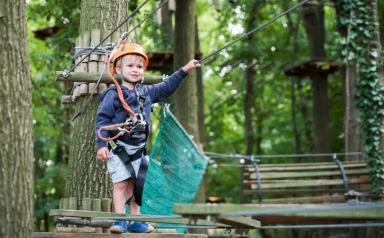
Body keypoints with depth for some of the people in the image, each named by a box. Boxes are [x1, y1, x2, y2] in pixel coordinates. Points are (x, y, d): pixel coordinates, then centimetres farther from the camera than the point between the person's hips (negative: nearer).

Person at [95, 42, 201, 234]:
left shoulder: (147, 92, 8)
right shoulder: (113, 94, -9)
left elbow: (166, 88, 19)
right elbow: (102, 119, -11)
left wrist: (184, 70, 15)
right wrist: (101, 144, -17)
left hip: (138, 149, 5)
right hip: (118, 148, -5)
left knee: (135, 185, 9)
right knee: (121, 184, -9)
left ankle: (135, 222, 14)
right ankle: (120, 221, -6)